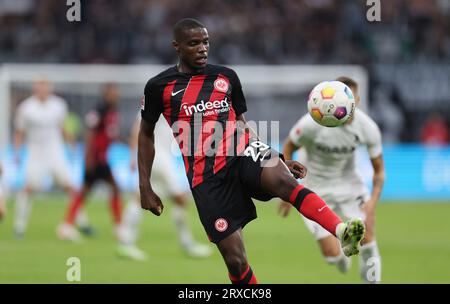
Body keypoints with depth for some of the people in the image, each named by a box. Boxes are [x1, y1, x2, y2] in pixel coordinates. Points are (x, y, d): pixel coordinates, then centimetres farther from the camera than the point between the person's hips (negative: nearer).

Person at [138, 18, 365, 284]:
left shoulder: (226, 77, 13)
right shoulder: (159, 87, 6)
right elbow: (146, 134, 17)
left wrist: (276, 162, 16)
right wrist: (145, 188, 11)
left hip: (242, 154, 1)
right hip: (207, 177, -1)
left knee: (284, 181, -33)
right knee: (235, 259, -9)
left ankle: (343, 232, -54)